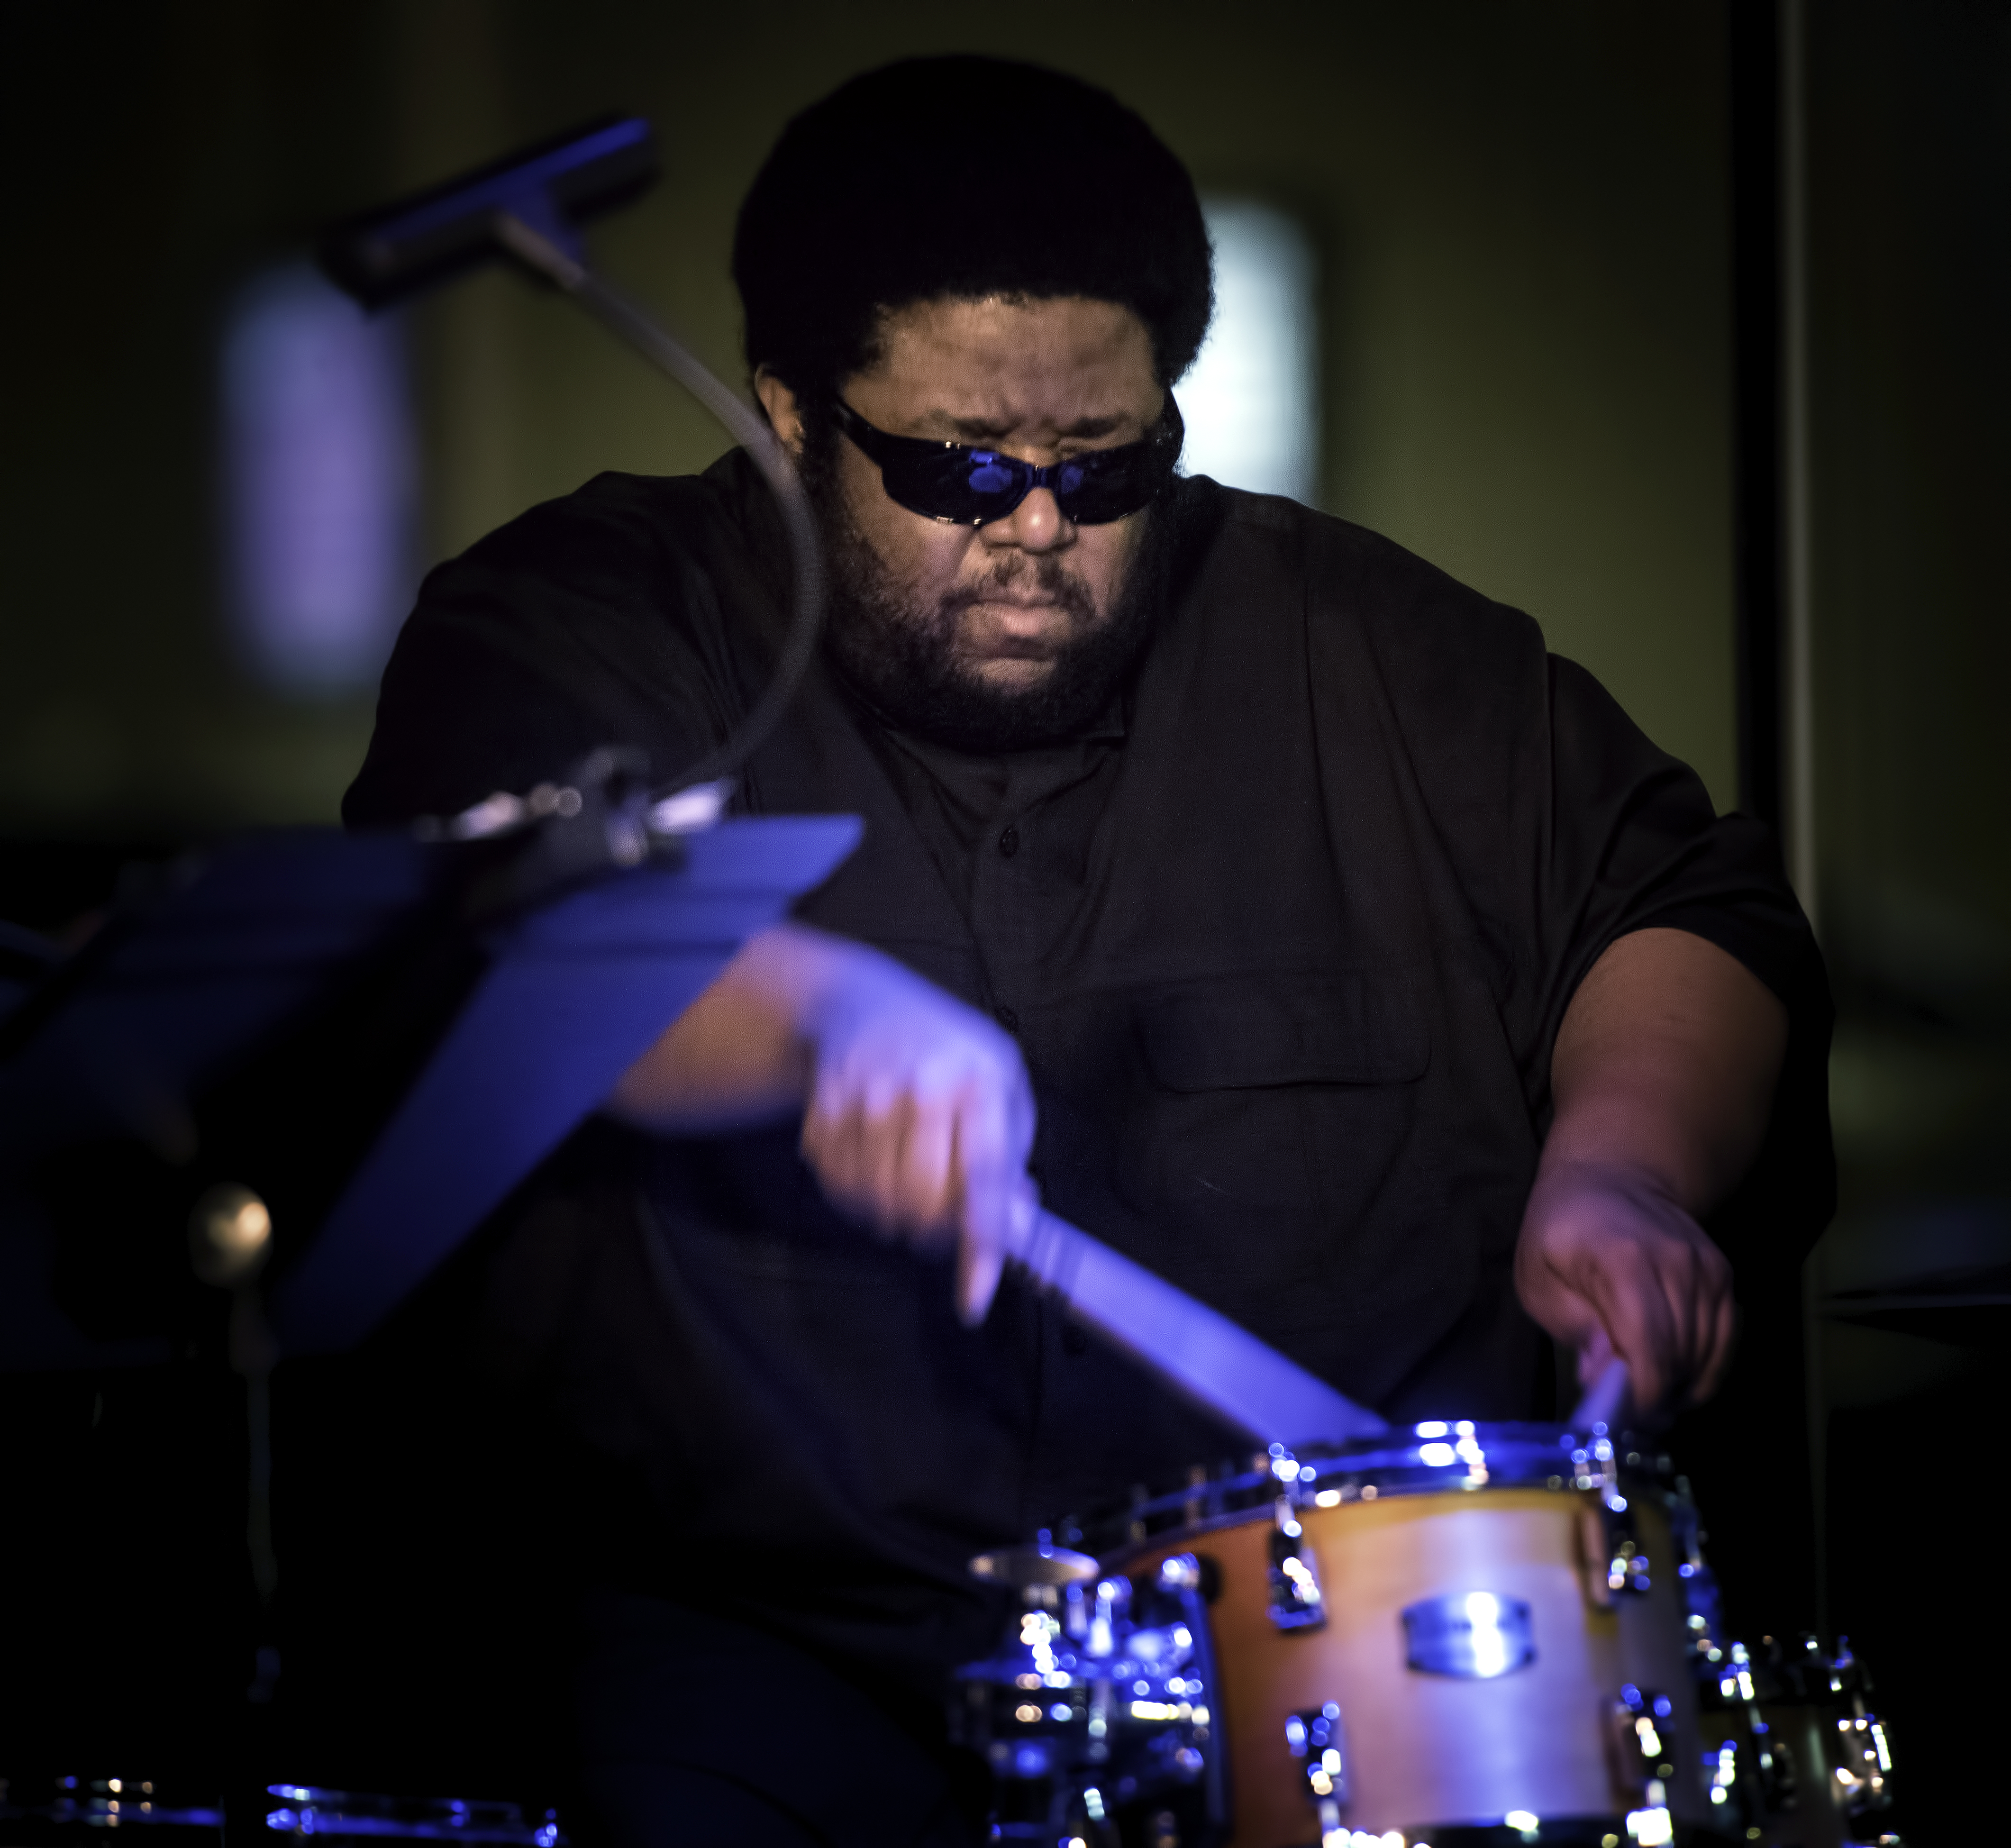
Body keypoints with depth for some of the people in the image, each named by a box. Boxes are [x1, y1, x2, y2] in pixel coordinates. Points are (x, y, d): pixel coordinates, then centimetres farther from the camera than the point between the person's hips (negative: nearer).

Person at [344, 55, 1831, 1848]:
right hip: (781, 1638, -2)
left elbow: (1692, 910, 20)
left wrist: (1615, 1166, -2)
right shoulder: (583, 629, 3)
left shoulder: (1360, 646, 15)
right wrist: (829, 1012, -36)